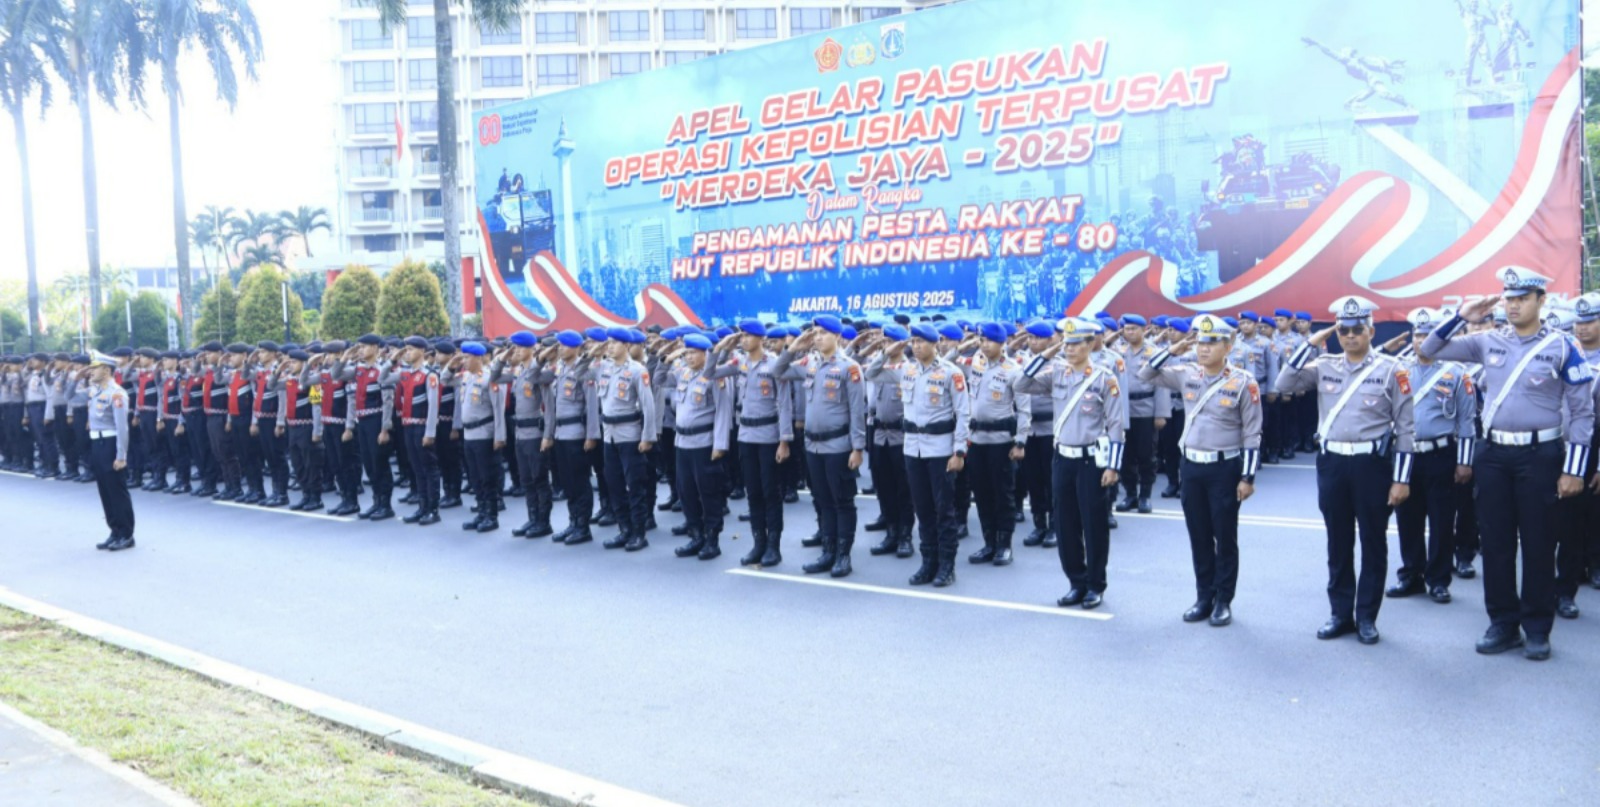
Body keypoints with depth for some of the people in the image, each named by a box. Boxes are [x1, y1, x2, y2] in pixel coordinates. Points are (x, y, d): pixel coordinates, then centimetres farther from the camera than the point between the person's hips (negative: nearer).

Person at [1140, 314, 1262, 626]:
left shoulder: (1243, 381, -10)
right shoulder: (1186, 375, 2)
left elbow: (1252, 434, -8)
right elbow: (1145, 375, 7)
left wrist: (1247, 477, -10)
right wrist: (1173, 350, -4)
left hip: (1225, 468, -4)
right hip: (1191, 465, 4)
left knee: (1225, 537, 5)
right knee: (1199, 536, 12)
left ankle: (1224, 601, 17)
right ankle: (1203, 597, 23)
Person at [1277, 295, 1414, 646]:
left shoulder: (1391, 370, -4)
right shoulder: (1324, 366, 6)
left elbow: (1404, 428, -3)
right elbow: (1284, 385, -3)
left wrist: (1401, 479, -7)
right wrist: (1310, 344, -5)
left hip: (1373, 463, -3)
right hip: (1331, 463, 3)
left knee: (1373, 544, 6)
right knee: (1338, 544, 11)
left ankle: (1367, 617, 17)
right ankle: (1341, 614, 21)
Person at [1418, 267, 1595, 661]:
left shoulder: (1561, 347, -5)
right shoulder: (1488, 342, 5)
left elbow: (1582, 411, -3)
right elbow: (1429, 351, 8)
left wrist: (1574, 469, -7)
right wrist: (1461, 317, -4)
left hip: (1540, 454, -3)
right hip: (1493, 454, 3)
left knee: (1538, 544, 4)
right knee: (1496, 542, 8)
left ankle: (1537, 629, 16)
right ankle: (1503, 624, 19)